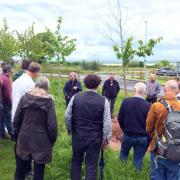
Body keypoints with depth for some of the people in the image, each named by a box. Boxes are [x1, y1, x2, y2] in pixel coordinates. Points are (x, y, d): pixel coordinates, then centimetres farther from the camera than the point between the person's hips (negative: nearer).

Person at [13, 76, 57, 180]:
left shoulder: (25, 97, -3)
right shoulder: (49, 100, -12)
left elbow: (16, 119, 2)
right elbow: (52, 124, -13)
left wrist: (17, 133, 16)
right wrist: (53, 139, 2)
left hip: (24, 138, 3)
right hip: (41, 140, -3)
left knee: (21, 166, 22)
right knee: (39, 168, 11)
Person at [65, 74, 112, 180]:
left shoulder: (75, 98, -7)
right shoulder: (103, 101, -12)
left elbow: (67, 117, -1)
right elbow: (107, 123, -12)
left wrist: (71, 130, 16)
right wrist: (106, 138, 2)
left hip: (77, 136, 2)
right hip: (95, 138, -2)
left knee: (76, 161, 24)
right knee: (91, 166, 10)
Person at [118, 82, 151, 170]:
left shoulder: (126, 101, -15)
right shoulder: (148, 105, -19)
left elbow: (120, 118, -6)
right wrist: (146, 133, 9)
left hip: (127, 135, 2)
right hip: (142, 137, -1)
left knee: (123, 154, 26)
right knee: (138, 160, 14)